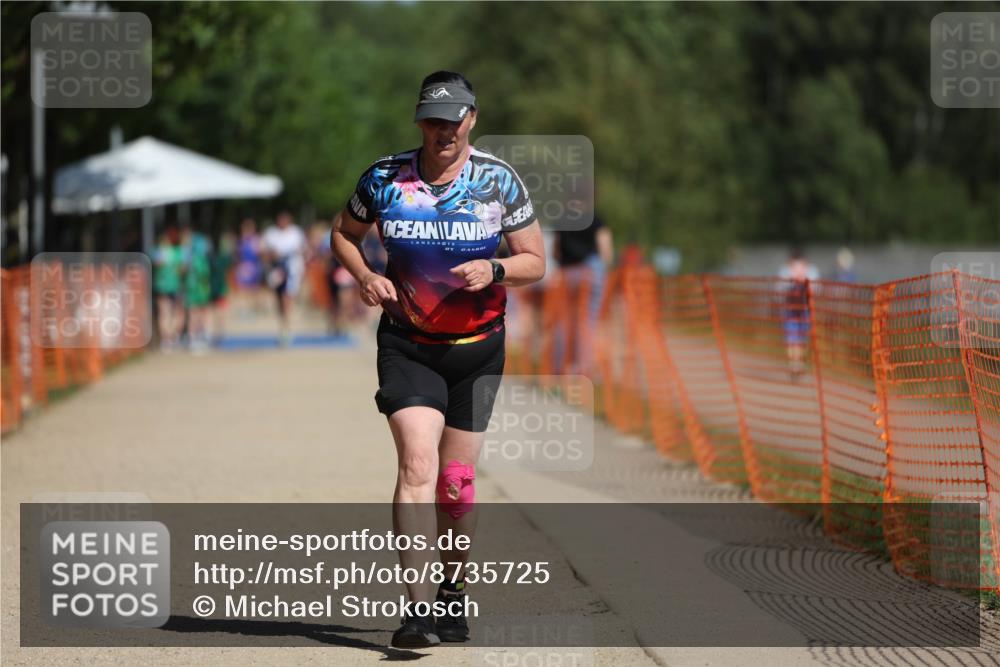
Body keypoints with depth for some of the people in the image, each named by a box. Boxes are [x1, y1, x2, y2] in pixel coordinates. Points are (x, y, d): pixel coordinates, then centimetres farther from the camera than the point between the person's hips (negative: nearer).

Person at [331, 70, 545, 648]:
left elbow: (536, 261, 1)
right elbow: (345, 235, 13)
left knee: (457, 481, 6)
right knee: (417, 465, -18)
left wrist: (494, 270, -20)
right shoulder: (384, 178, -4)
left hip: (478, 348, 1)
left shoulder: (499, 180, -4)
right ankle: (419, 607, -23)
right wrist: (366, 276, -7)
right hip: (407, 346, -1)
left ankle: (454, 591, 29)